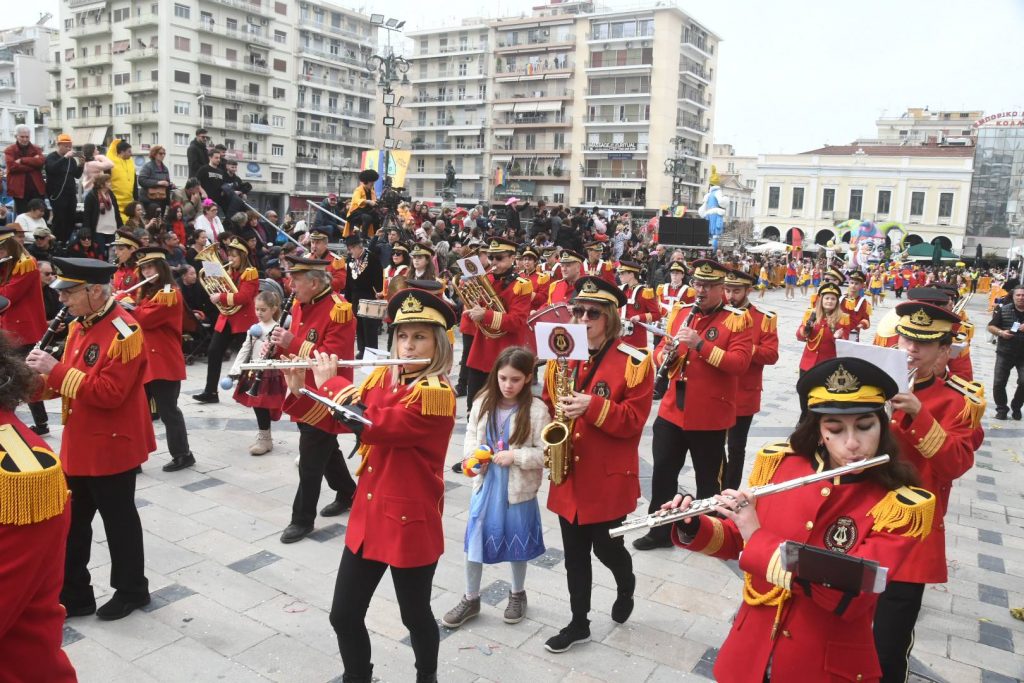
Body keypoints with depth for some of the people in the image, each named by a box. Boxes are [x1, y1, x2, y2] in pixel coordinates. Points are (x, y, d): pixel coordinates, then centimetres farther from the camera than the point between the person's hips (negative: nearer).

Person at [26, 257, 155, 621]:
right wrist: (42, 377, -5)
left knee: (119, 521, 7)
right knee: (72, 522, 17)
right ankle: (73, 595, 31)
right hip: (78, 445, 9)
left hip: (112, 446, -9)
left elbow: (109, 393, -25)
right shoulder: (78, 327, 8)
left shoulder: (124, 331, -20)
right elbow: (71, 380, 14)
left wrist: (56, 370, -25)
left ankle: (132, 590, 26)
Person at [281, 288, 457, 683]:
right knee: (343, 615, 12)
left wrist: (330, 383, -18)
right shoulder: (381, 377, 4)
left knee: (414, 616, 14)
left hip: (410, 521, -6)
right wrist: (299, 391, -5)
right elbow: (336, 421, 8)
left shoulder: (437, 394, -20)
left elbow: (371, 426, -28)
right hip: (367, 515, 6)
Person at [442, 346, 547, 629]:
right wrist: (472, 456, -12)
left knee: (517, 544, 15)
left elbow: (546, 453, -13)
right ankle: (471, 599, 30)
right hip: (485, 484, 3)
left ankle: (517, 594, 39)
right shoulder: (483, 402, -4)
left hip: (519, 488, -3)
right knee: (474, 541, 10)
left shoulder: (536, 409, -14)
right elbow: (471, 435, 6)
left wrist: (515, 456, -23)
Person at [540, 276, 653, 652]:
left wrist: (592, 407, -27)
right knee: (575, 554, 14)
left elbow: (634, 420, -15)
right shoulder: (561, 358, 5)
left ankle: (626, 585, 42)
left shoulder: (634, 362, -11)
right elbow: (546, 406, 15)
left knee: (606, 548, 9)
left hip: (609, 478, -4)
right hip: (568, 476, 5)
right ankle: (579, 622, 30)